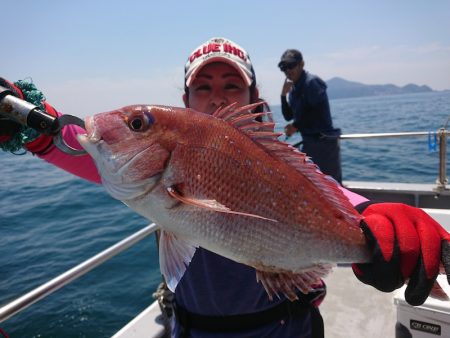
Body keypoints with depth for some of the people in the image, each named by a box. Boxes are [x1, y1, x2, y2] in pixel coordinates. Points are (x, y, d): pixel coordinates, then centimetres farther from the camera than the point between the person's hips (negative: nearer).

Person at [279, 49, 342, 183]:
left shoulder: (312, 82, -12)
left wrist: (296, 126, -12)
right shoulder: (294, 88, 11)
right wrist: (283, 95, -1)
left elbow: (318, 113, -18)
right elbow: (288, 116, 12)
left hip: (324, 141, -9)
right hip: (309, 142, 9)